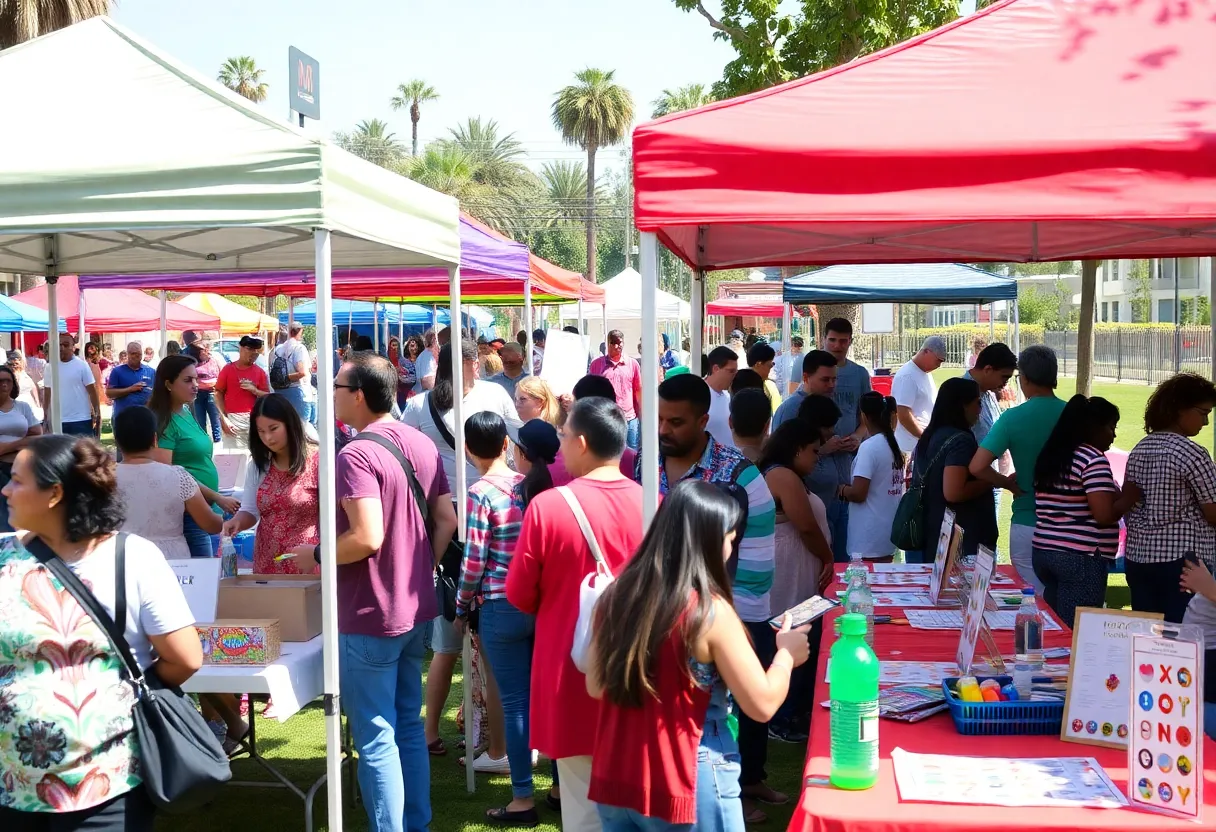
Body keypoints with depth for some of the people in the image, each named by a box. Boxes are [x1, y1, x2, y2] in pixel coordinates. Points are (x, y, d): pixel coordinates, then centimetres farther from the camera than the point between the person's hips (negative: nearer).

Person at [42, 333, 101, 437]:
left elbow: (92, 391, -3)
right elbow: (47, 393, 12)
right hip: (58, 420, 3)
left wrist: (97, 413, -8)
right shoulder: (51, 367, 6)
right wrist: (45, 417, 10)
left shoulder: (82, 365, -3)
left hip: (81, 419, -3)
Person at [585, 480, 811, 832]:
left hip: (614, 778, 5)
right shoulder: (710, 612, -17)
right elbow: (762, 704, -11)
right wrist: (786, 654, 6)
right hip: (685, 787, -5)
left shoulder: (614, 597, -2)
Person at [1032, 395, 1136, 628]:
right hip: (1081, 558, -8)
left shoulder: (1051, 454, 14)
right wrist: (1130, 496, -3)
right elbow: (1104, 515, -18)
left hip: (1043, 551, 8)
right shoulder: (1094, 459, -11)